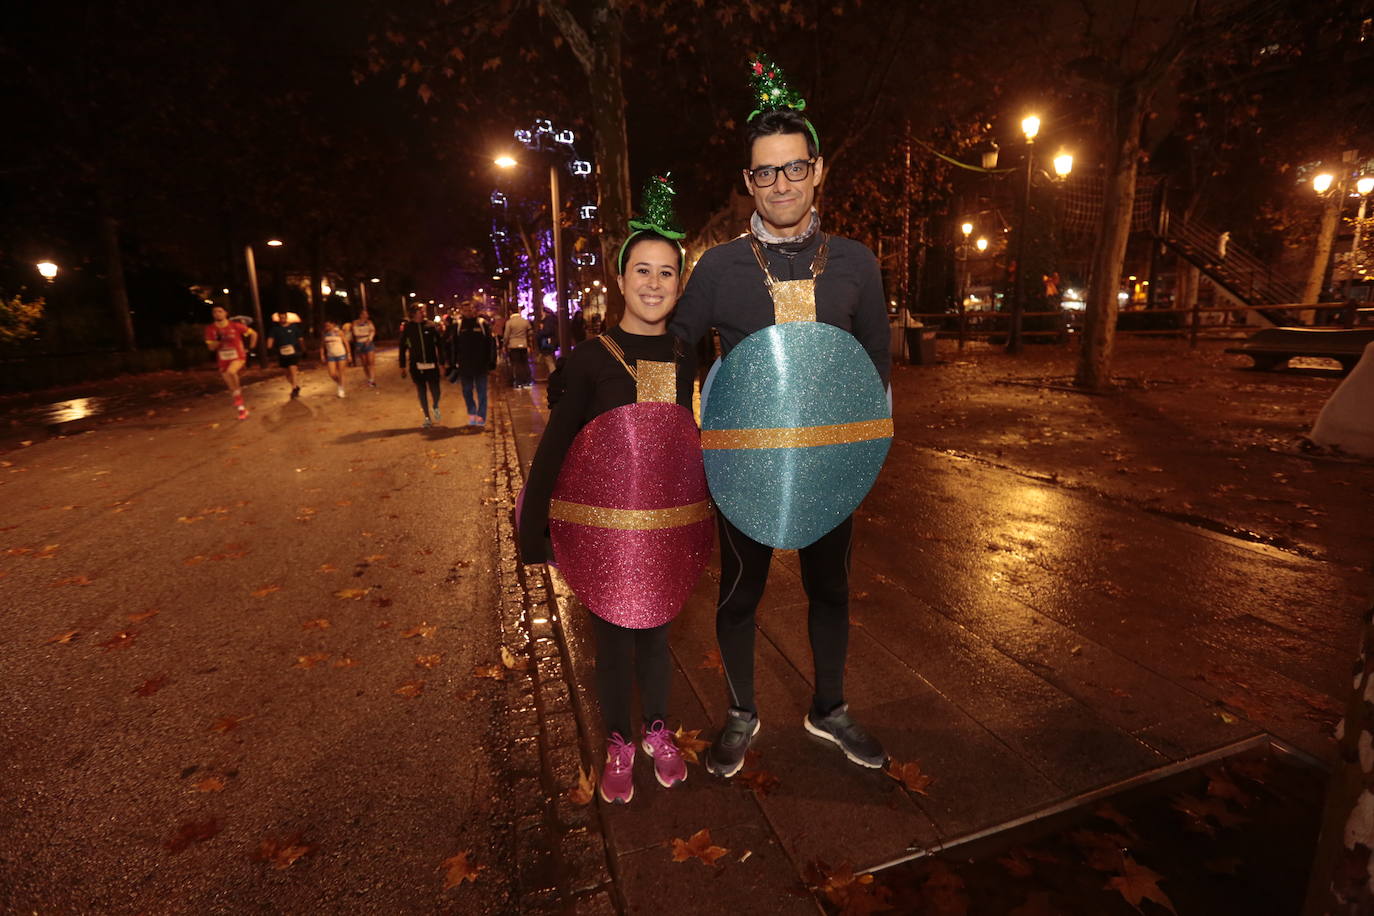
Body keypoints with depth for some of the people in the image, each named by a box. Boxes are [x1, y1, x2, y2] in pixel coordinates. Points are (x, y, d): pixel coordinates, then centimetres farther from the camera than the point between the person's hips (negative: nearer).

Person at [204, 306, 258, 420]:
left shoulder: (235, 325, -10)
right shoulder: (210, 328, -3)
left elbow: (254, 334, 2)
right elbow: (211, 347, -2)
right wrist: (218, 340, -21)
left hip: (238, 357, -4)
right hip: (223, 360, 4)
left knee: (230, 372, -37)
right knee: (230, 386, 9)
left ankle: (238, 394, -19)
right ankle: (242, 408, 22)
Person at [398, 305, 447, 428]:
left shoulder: (431, 325, -2)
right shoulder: (407, 328, 0)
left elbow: (439, 344, 0)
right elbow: (403, 347, 5)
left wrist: (441, 362, -3)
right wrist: (402, 366, 4)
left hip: (431, 364, -1)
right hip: (416, 365, 1)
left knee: (435, 390, -2)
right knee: (421, 391, 7)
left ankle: (436, 408, 30)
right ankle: (427, 417, 20)